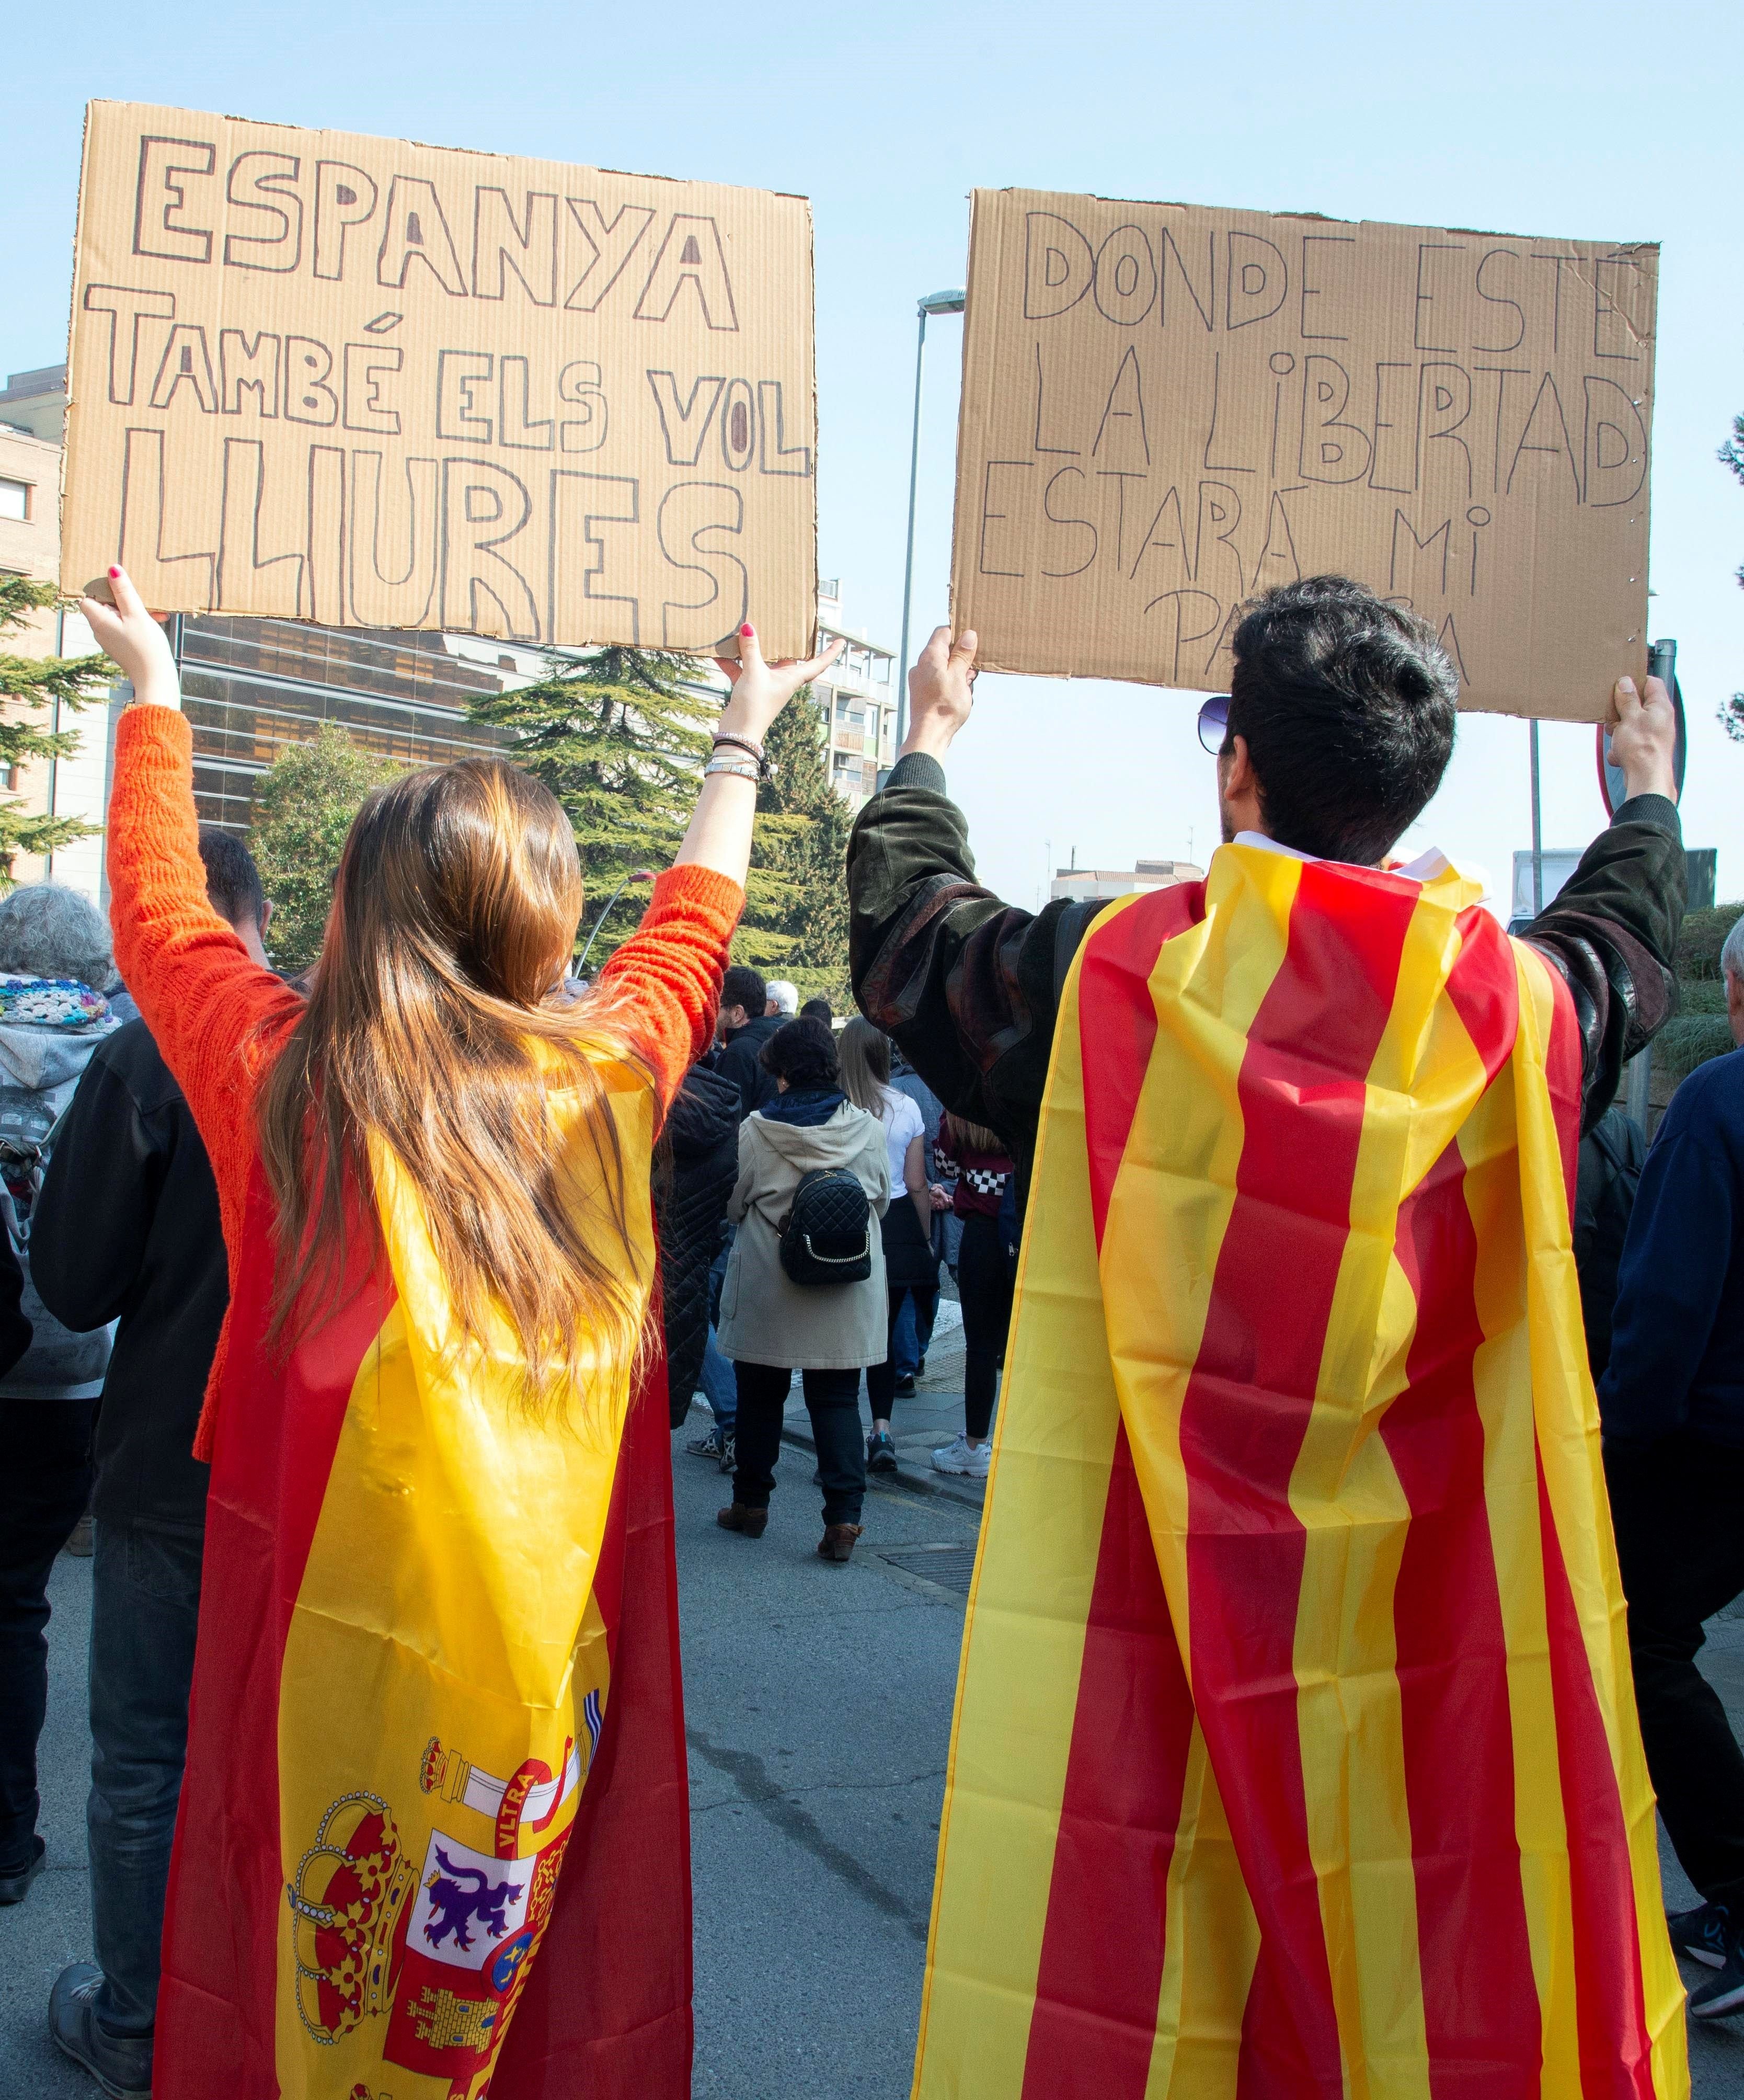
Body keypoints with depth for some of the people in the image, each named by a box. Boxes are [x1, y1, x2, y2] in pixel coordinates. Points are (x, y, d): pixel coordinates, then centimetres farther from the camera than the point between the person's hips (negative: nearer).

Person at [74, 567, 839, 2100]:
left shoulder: (281, 1073, -9)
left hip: (334, 1616, -1)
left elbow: (156, 900, 10)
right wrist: (743, 740, 32)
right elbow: (693, 924, 16)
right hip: (555, 1631, 1)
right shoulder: (611, 1078, -5)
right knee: (544, 1967, 16)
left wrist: (155, 693, 26)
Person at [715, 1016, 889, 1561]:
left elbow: (733, 1204, 0)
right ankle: (843, 1518, -4)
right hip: (846, 1293, 1)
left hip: (767, 1286, -1)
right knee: (837, 1400, 5)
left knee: (761, 1395, 15)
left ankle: (751, 1503, 27)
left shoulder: (755, 1130, -11)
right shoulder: (867, 1129, -5)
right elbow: (882, 1200, 8)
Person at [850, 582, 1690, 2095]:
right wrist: (1650, 793, 40)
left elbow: (904, 932, 9)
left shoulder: (1107, 979, -12)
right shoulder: (1522, 1004, -6)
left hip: (1146, 1643, -1)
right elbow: (1629, 949, 19)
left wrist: (928, 749, 28)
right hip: (1441, 1681, 2)